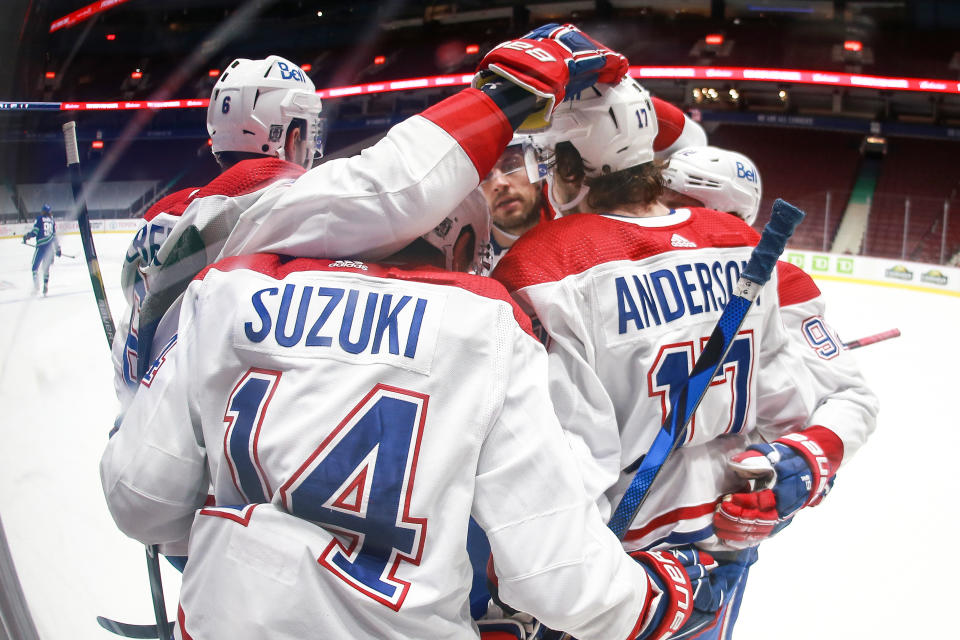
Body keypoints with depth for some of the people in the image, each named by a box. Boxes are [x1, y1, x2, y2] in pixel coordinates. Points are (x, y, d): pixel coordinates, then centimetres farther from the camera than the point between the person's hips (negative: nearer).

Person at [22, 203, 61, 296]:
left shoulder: (39, 219, -2)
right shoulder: (52, 220, 11)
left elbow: (34, 232, -7)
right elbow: (55, 235, 14)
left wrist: (26, 236, 12)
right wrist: (58, 248, 19)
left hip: (41, 246, -5)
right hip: (50, 246, 5)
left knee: (35, 267, 1)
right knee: (46, 267, 15)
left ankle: (36, 287, -10)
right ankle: (46, 288, 12)